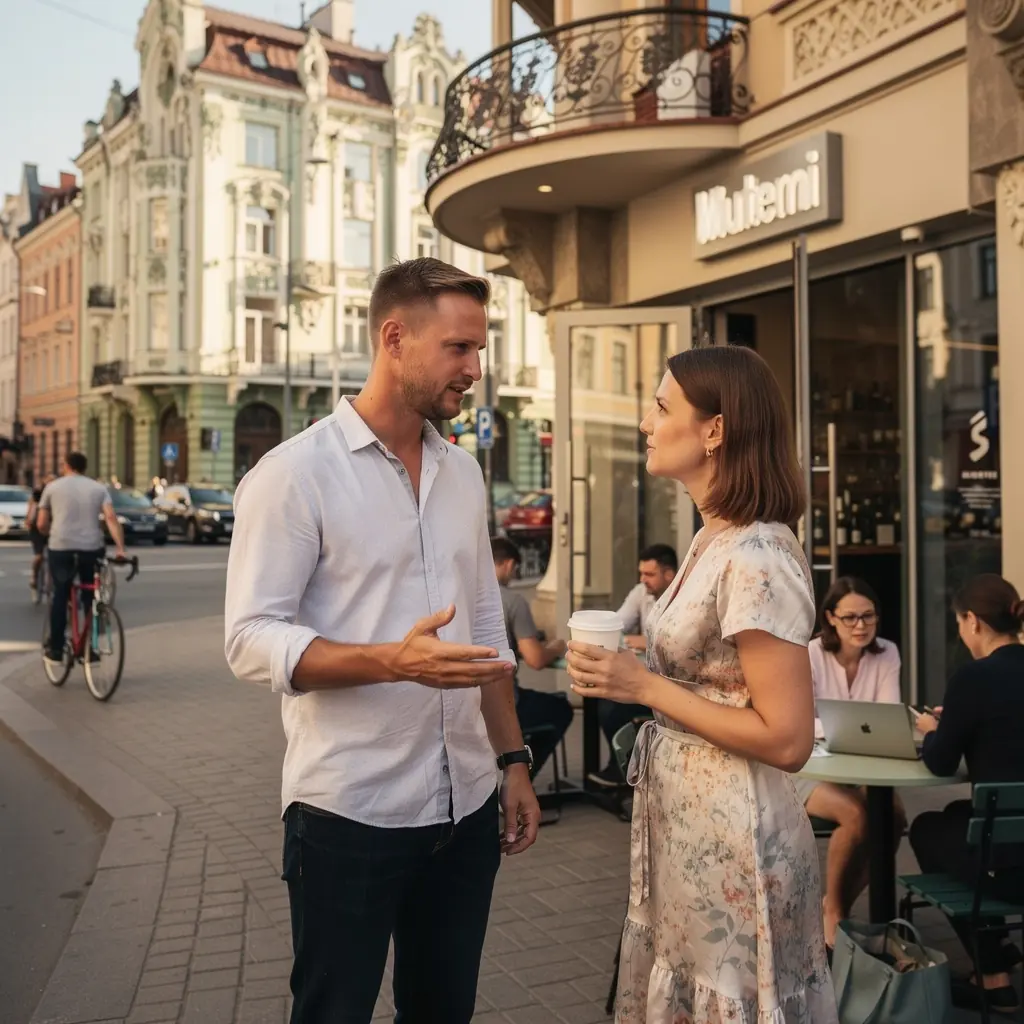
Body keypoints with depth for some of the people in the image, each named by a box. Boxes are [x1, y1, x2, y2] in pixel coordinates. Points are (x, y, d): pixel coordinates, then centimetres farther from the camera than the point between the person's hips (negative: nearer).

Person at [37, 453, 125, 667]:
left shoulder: (53, 487, 8)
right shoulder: (98, 488, 9)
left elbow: (42, 524, 7)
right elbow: (111, 518, -5)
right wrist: (120, 548, -11)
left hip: (60, 548, -1)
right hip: (92, 549, 1)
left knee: (60, 597, 11)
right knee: (91, 599, 12)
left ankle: (55, 650, 13)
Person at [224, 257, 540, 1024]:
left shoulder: (464, 472, 9)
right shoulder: (295, 473, -11)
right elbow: (252, 639, -16)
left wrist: (513, 762, 10)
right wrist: (393, 661, -28)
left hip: (466, 806, 6)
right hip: (349, 815, -6)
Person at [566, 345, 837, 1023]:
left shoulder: (756, 559, -23)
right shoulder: (718, 541, 6)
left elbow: (787, 740, -24)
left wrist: (644, 687, -22)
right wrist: (625, 675, 3)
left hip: (730, 841, -9)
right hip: (688, 828, 9)